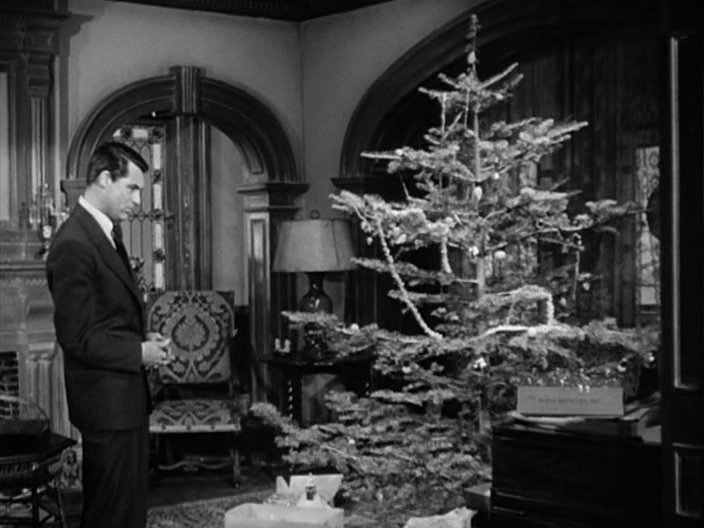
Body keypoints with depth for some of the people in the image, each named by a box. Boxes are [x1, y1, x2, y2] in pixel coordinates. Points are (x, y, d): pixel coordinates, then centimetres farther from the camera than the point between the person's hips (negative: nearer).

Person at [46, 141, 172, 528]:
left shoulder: (107, 232, 11)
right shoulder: (73, 244, -19)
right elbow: (76, 337, -20)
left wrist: (145, 341, 4)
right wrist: (139, 353, -13)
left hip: (127, 396, 10)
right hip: (106, 400, -10)